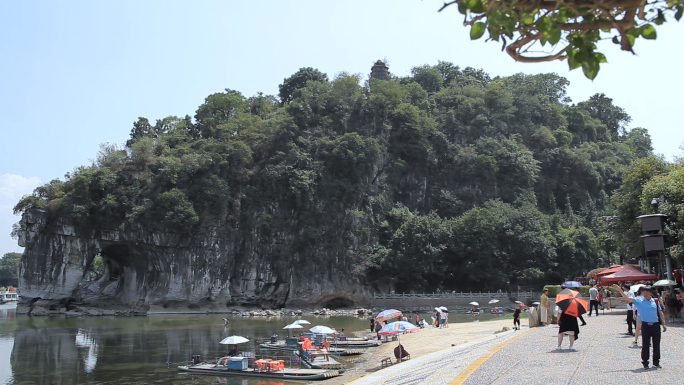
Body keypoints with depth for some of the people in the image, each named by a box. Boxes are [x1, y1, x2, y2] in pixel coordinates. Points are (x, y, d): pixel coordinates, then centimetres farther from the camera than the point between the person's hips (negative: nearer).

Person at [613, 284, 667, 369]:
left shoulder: (655, 301, 6)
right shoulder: (639, 300, -1)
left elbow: (660, 313, 11)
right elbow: (627, 298, -9)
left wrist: (664, 324, 7)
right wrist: (620, 290, -20)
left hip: (656, 325, 2)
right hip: (646, 325, -2)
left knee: (656, 345, 11)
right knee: (645, 345, -1)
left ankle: (656, 362, 24)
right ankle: (645, 363, 8)